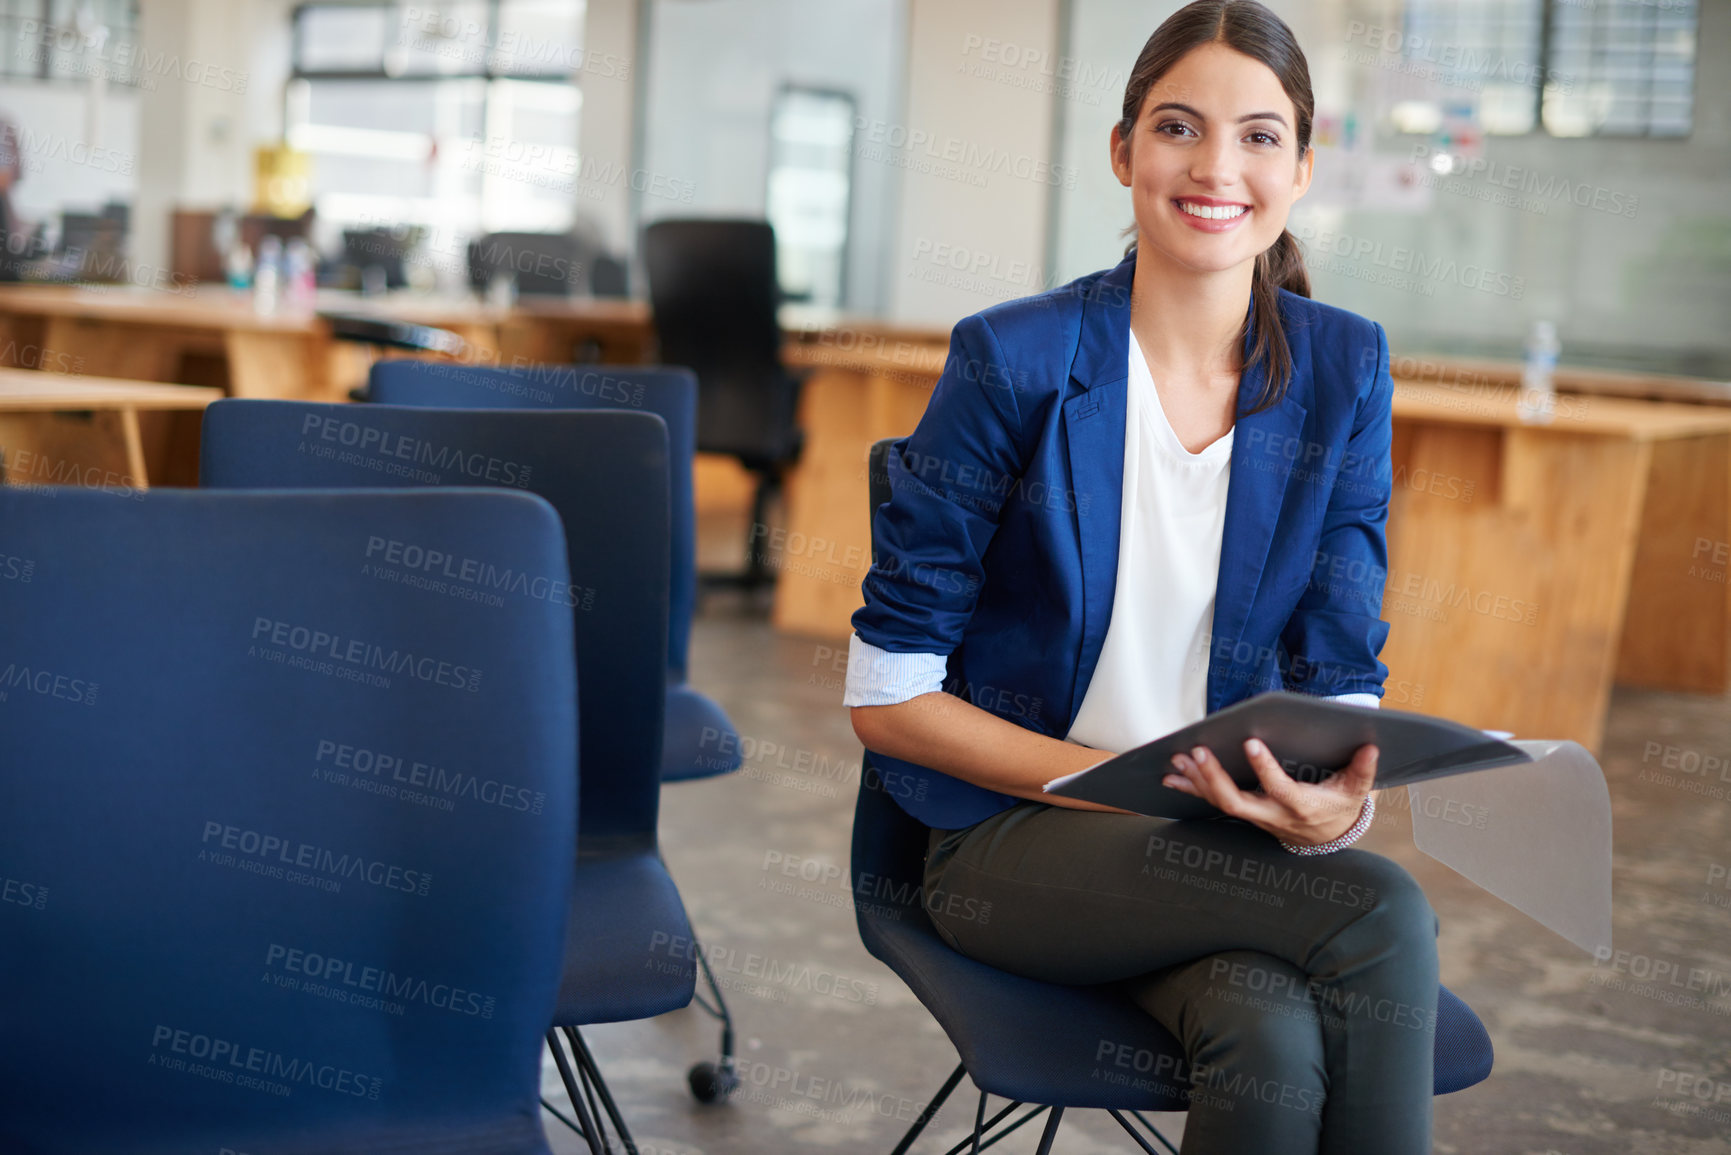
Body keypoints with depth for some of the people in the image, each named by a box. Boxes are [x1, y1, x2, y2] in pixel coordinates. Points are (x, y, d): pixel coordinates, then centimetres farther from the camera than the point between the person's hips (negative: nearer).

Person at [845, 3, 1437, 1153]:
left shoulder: (1343, 370, 2)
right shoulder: (1014, 360, -10)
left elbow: (1342, 671, 2)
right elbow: (887, 696, -8)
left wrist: (1335, 797, -22)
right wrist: (1121, 783, -17)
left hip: (1232, 841, 3)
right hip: (1017, 835, -3)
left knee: (1275, 1042, -32)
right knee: (1384, 917, -29)